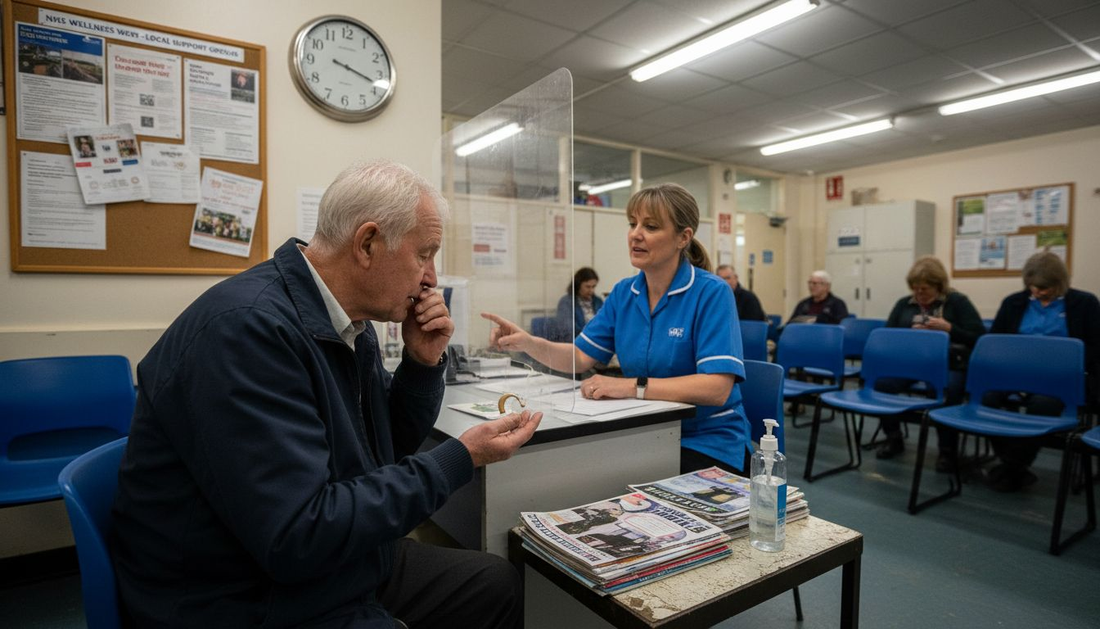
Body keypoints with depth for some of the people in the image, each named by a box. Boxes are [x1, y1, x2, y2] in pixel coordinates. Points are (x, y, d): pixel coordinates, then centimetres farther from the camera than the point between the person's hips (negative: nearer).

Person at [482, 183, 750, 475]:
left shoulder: (711, 293, -14)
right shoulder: (623, 293, 4)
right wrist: (528, 343, -13)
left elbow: (716, 387, -24)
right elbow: (580, 357, 5)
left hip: (708, 444, -5)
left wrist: (632, 386, -31)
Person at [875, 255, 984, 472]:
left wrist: (949, 329, -13)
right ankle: (893, 437, -3)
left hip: (947, 364, -3)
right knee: (880, 381, -28)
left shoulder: (957, 302, 7)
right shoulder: (904, 304, 17)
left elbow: (980, 339, -1)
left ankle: (947, 448, -12)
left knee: (946, 391, -37)